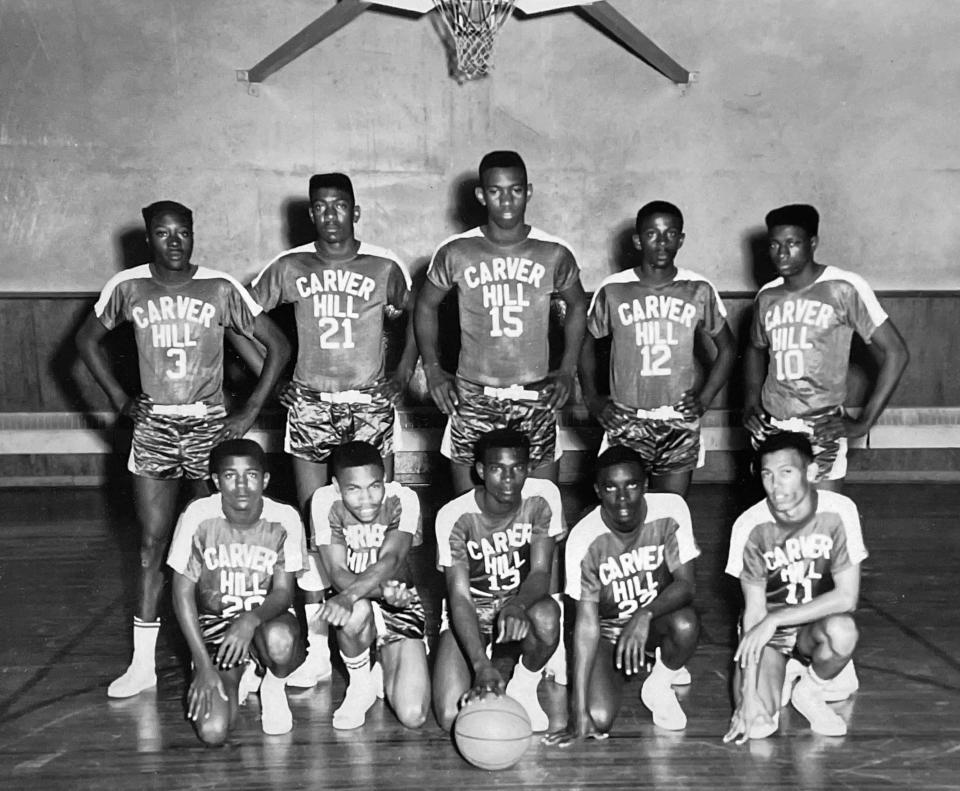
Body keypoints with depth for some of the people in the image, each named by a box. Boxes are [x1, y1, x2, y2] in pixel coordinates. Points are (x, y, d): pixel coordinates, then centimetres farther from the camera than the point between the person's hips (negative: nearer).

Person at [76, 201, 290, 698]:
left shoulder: (220, 289, -5)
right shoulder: (127, 287, 1)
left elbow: (278, 346, -2)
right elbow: (87, 340, 16)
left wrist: (250, 411, -7)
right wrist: (119, 399, 6)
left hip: (209, 424, -1)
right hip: (153, 425, 1)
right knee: (151, 546, 0)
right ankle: (142, 664, 7)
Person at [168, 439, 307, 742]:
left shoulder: (284, 519, -15)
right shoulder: (198, 517, -16)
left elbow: (283, 591, -10)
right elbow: (183, 593, -9)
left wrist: (251, 620, -33)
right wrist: (204, 665, -14)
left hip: (267, 618, 0)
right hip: (215, 624, 1)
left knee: (280, 639, -40)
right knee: (212, 731, -20)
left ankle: (274, 686, 0)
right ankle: (237, 679, 17)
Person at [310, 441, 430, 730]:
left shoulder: (403, 499, -16)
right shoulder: (325, 502, -16)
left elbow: (390, 560, -31)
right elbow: (338, 573, -20)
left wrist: (350, 595, -50)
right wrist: (383, 591, -39)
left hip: (399, 601, 1)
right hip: (355, 601, -1)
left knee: (413, 716, -15)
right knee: (357, 612, -42)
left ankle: (385, 666, 22)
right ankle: (360, 683, -8)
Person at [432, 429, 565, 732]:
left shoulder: (542, 497, -17)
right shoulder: (454, 516, -22)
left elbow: (540, 572, -20)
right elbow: (460, 596, -27)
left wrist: (517, 606, -44)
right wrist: (482, 665, -41)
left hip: (521, 601, 1)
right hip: (471, 610, 0)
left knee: (546, 616, -38)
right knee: (451, 718, -18)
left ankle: (524, 685, -5)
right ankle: (495, 666, 16)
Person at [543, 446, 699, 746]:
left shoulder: (670, 511, -20)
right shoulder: (584, 538, -22)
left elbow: (686, 583, -21)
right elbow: (587, 622, -23)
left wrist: (644, 615, -43)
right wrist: (578, 709, -27)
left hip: (656, 619, 1)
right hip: (608, 630, 0)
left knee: (686, 623, -35)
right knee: (599, 717, -22)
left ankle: (659, 686, -1)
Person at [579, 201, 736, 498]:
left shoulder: (700, 290, 0)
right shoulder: (612, 290, -2)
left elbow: (727, 349, 12)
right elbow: (587, 343, 12)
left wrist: (704, 398, 2)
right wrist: (592, 399, 1)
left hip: (680, 421, 1)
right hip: (626, 421, -1)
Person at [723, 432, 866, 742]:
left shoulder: (839, 511, -18)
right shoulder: (750, 526, -17)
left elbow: (847, 596, -19)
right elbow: (754, 610, -15)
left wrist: (775, 619, -26)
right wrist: (750, 694, -20)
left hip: (814, 626, 0)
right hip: (765, 632, 0)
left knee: (842, 631, -36)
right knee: (757, 726, -22)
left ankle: (810, 691, -3)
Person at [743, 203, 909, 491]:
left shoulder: (844, 289, -7)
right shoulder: (766, 297, 8)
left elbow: (896, 352, -6)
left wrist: (863, 422, -8)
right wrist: (750, 402, 11)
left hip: (821, 431, -4)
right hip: (769, 427, 4)